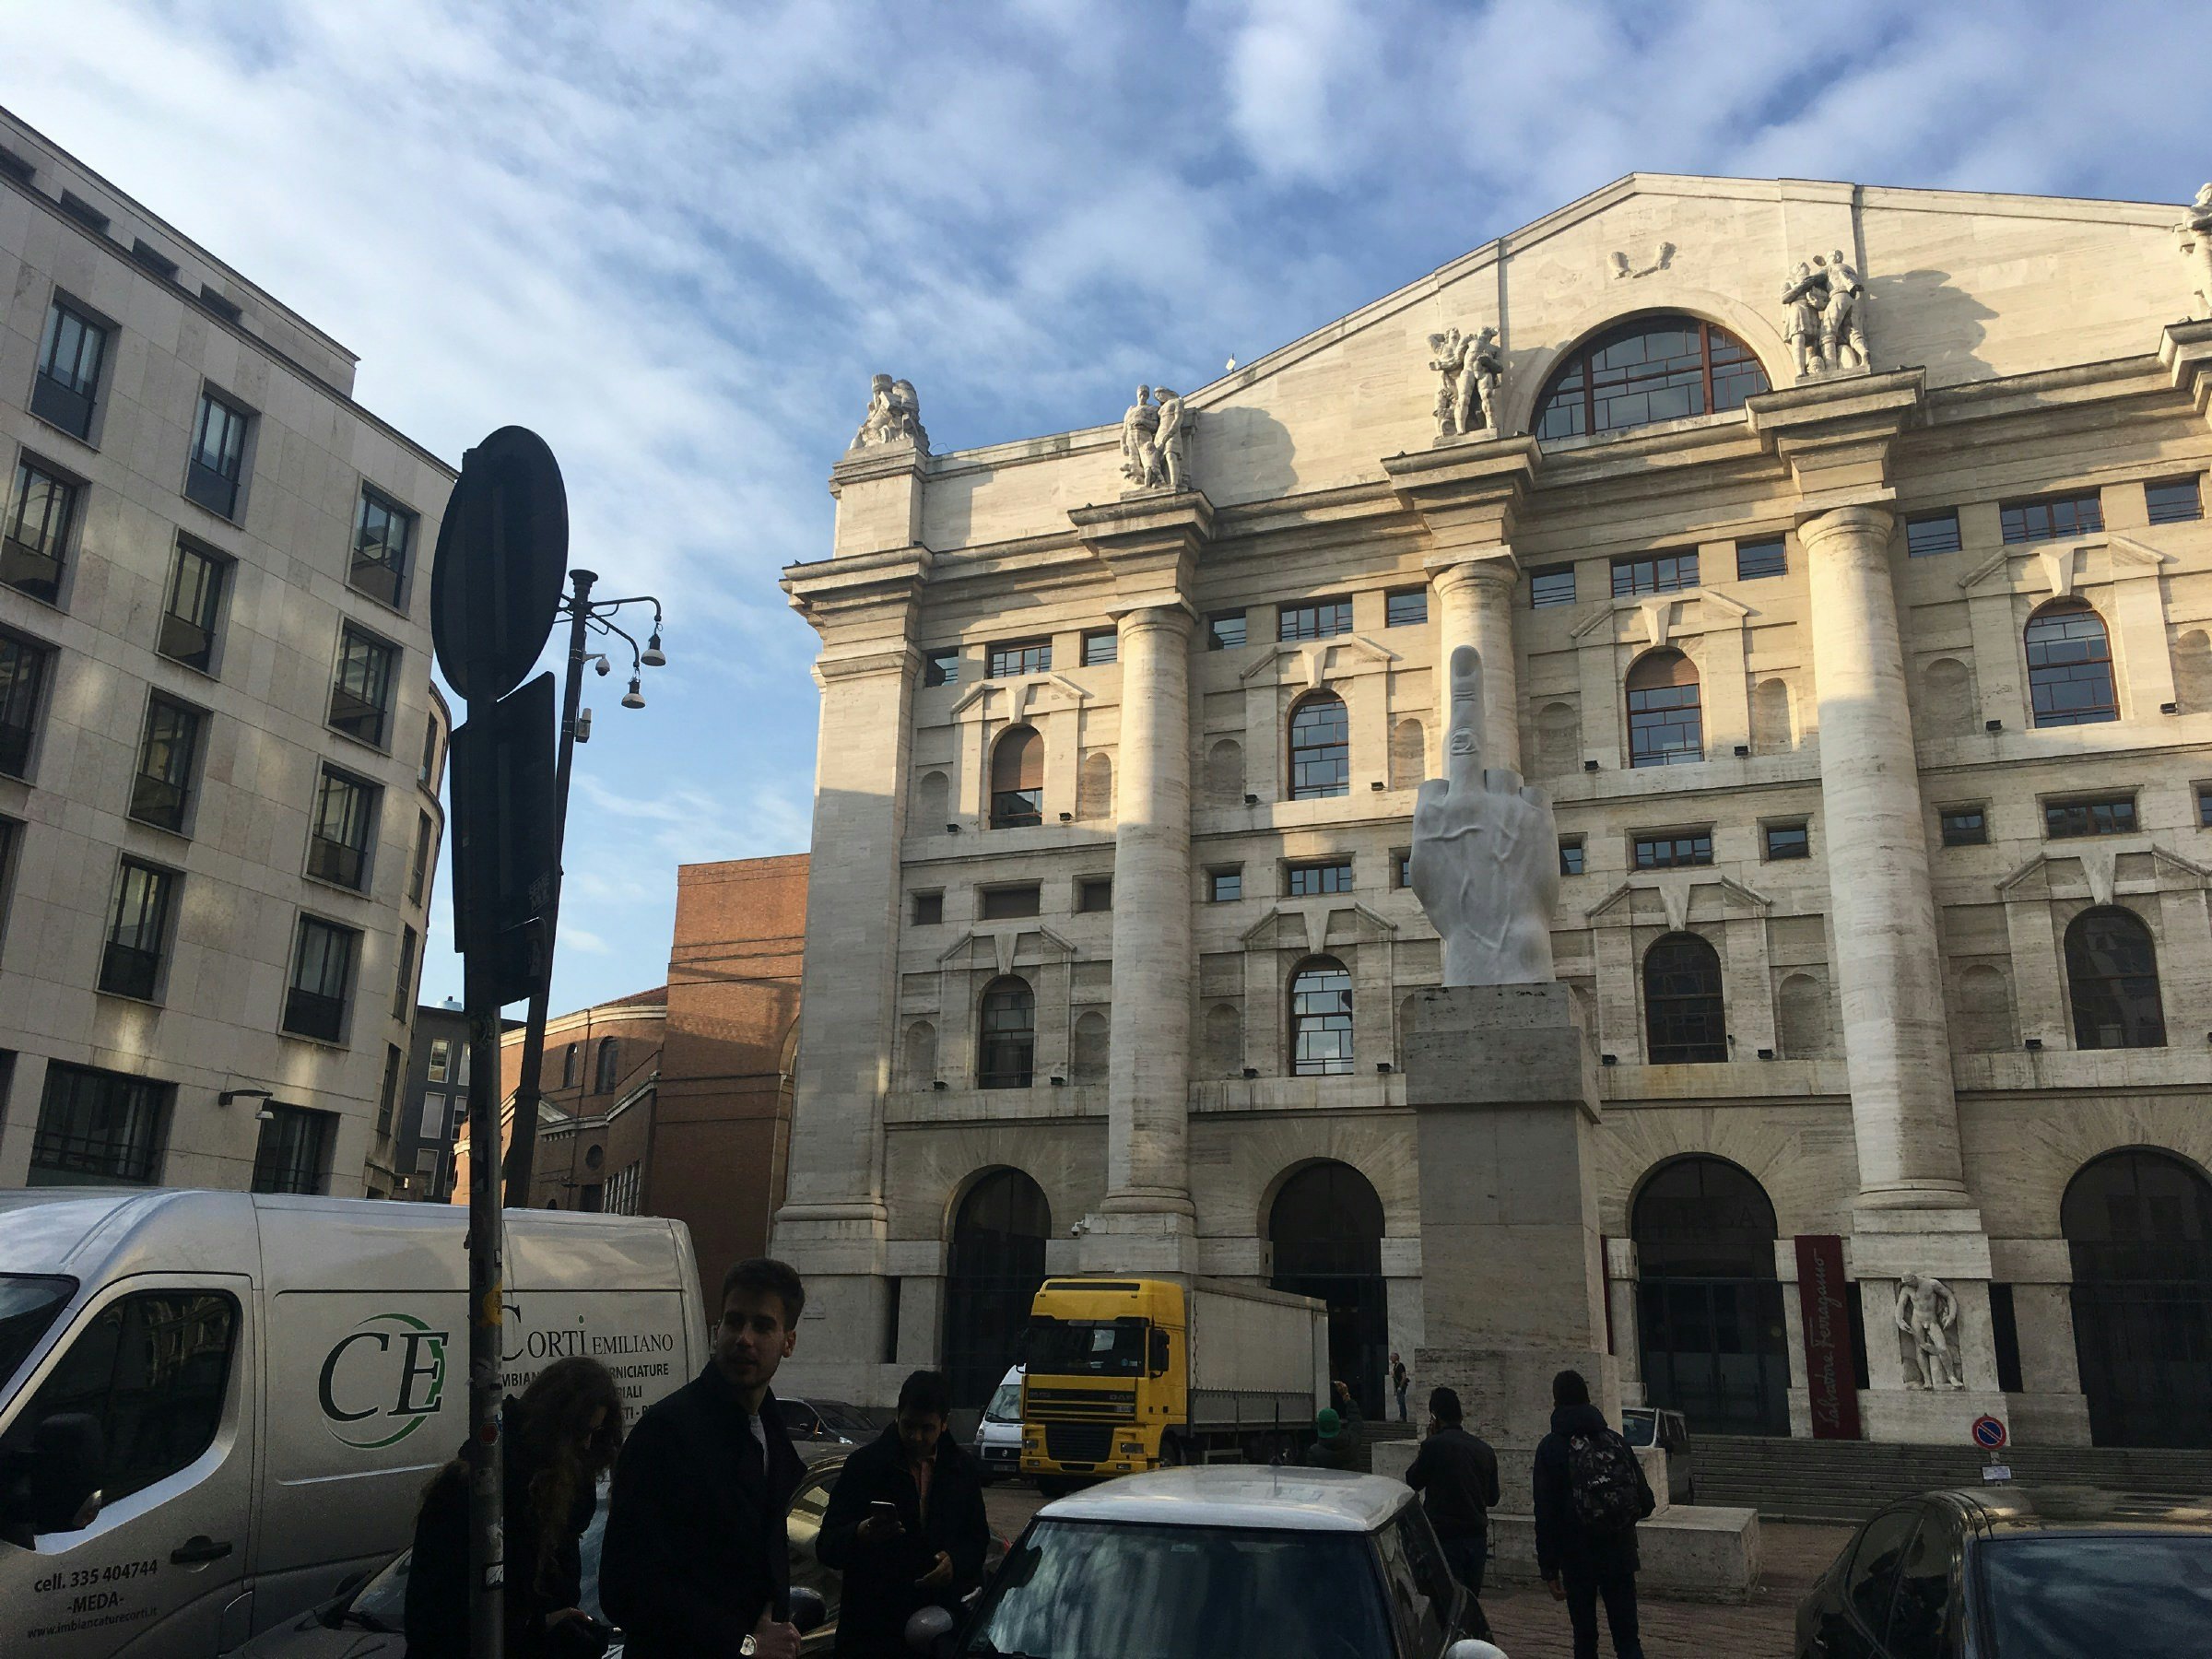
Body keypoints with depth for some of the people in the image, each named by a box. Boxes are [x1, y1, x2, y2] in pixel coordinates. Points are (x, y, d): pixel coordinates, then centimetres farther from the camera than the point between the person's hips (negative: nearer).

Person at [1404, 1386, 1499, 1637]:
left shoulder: (1434, 1445, -14)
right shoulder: (1484, 1449, 5)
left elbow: (1413, 1482, 0)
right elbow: (1492, 1497, 14)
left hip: (1446, 1538, -5)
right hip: (1477, 1538, 6)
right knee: (1472, 1601, 18)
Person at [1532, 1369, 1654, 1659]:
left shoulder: (1551, 1447, -8)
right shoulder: (1615, 1441, 1)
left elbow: (1545, 1515, -11)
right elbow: (1646, 1502, 4)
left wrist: (1549, 1569, -5)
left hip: (1577, 1558, -2)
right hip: (1620, 1556, 2)